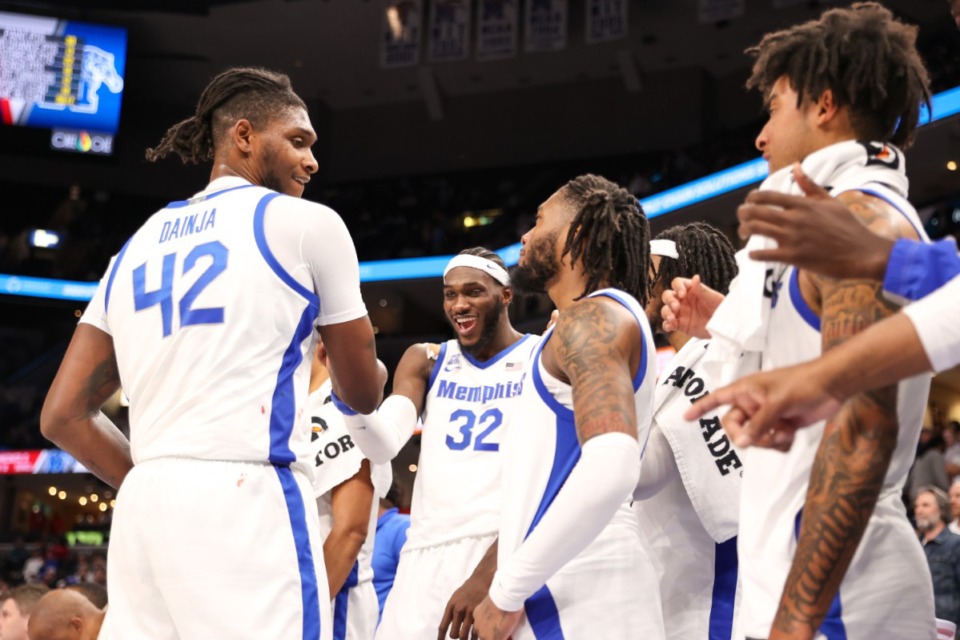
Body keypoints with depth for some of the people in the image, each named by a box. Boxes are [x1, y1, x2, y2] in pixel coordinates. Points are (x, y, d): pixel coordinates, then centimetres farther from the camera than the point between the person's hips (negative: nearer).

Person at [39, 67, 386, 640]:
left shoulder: (138, 245, 20)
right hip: (247, 504, -6)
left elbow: (63, 415, 16)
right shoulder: (306, 222, 4)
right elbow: (363, 394, 14)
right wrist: (378, 368, 37)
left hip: (143, 508, 7)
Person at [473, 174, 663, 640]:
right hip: (567, 592, 9)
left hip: (581, 601, -9)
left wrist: (507, 593, -21)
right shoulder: (595, 320, 23)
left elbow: (611, 466, -26)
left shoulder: (593, 317, -10)